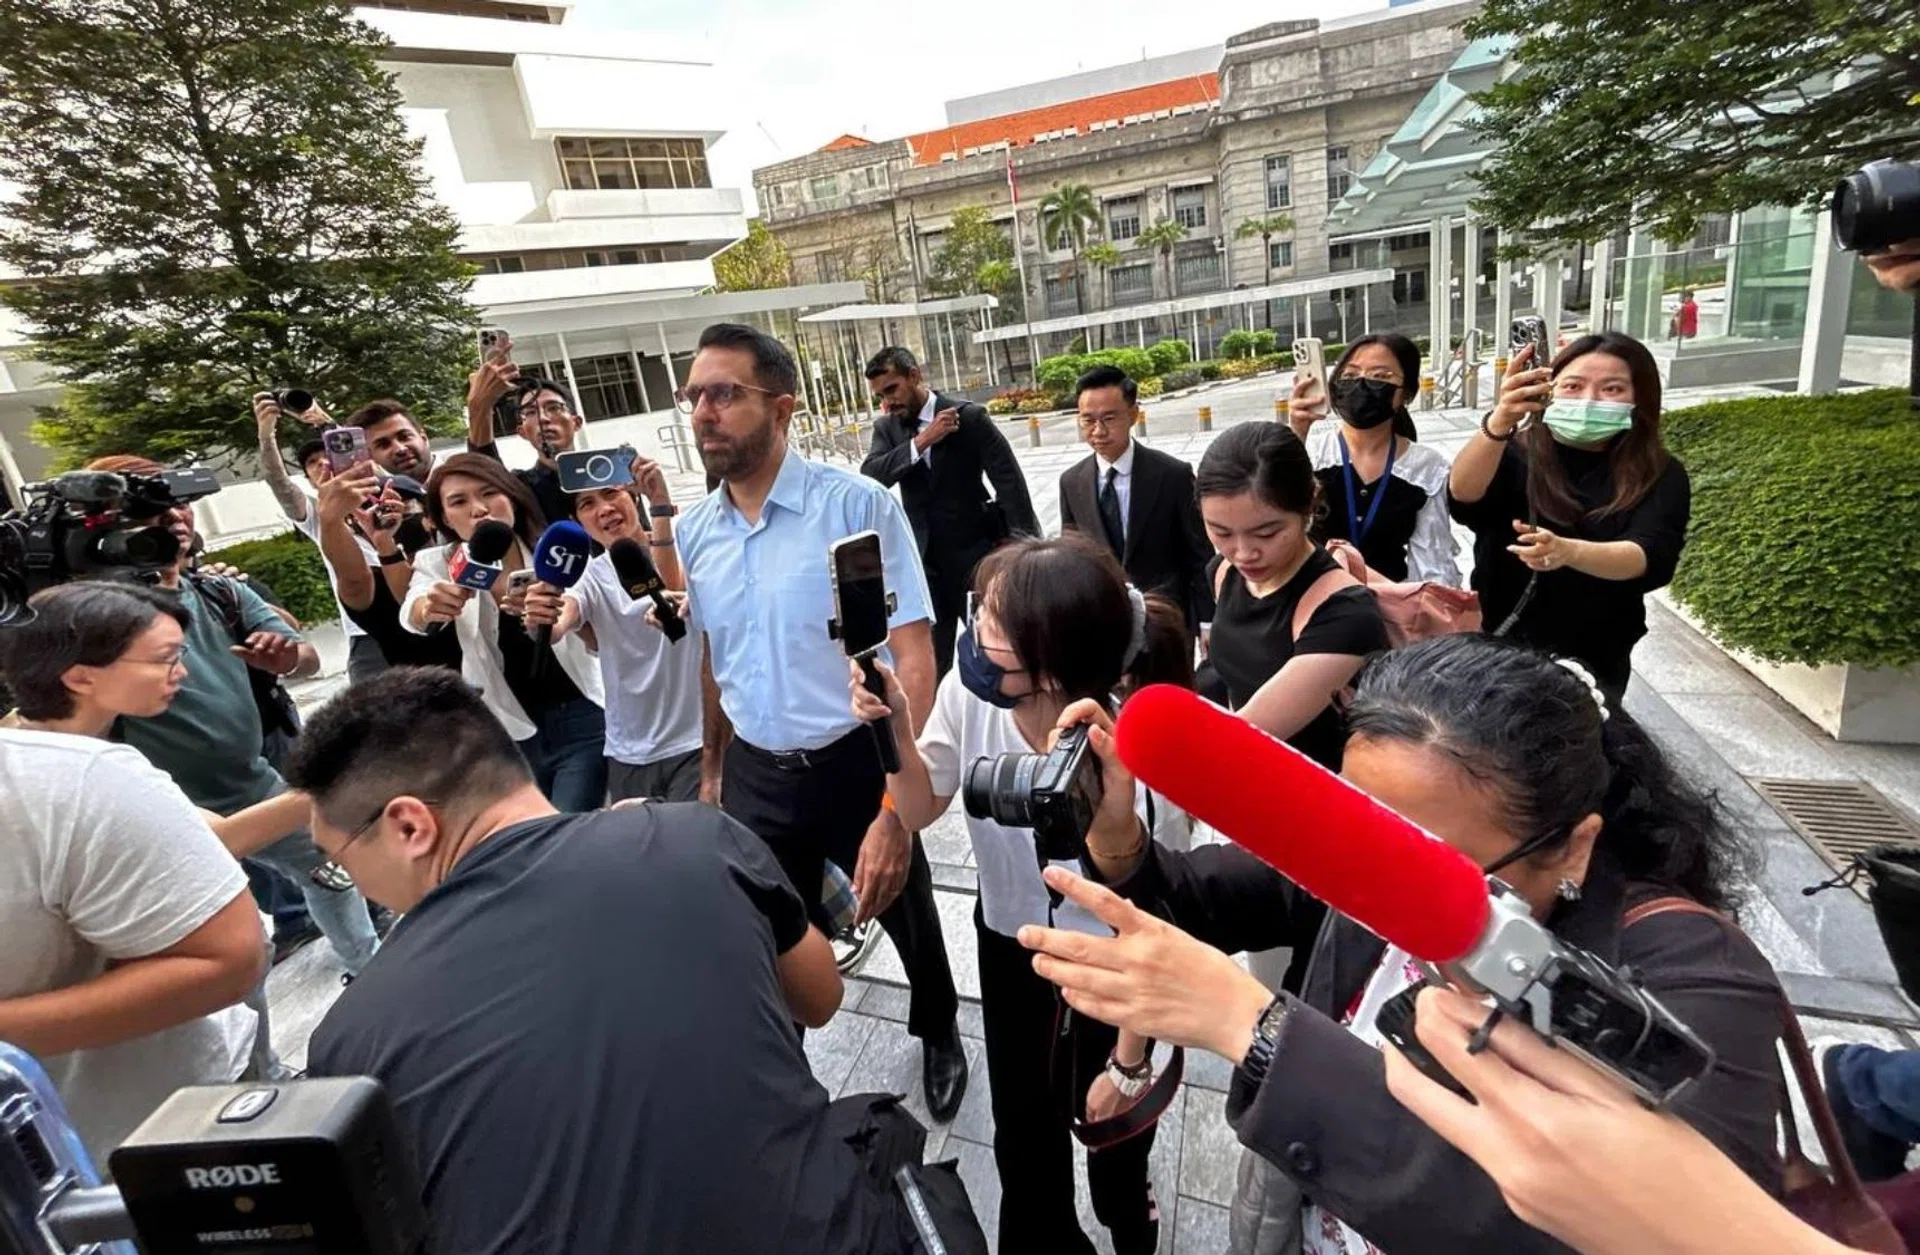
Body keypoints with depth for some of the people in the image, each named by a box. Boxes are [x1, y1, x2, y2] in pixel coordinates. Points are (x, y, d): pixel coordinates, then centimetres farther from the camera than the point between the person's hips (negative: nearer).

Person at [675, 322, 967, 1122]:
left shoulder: (859, 506, -18)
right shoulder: (692, 533, -1)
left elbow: (914, 660, -21)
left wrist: (894, 807, -26)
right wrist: (712, 771, 18)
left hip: (856, 767, -3)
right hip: (755, 777, 4)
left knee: (906, 920, 22)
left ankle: (939, 1034, 54)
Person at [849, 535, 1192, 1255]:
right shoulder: (969, 691, -25)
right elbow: (920, 810, -7)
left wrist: (1131, 1057, -8)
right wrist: (895, 728, -27)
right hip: (1006, 944, 4)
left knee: (1112, 1136, 23)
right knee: (1022, 1135, 25)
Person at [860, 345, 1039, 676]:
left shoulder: (970, 417, -8)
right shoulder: (886, 428, 4)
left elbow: (1010, 482, -10)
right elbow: (869, 478, -12)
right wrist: (921, 441, -21)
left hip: (976, 554, -3)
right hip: (925, 560, 3)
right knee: (932, 660, 10)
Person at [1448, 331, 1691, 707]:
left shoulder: (1660, 477, -4)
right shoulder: (1516, 453, -6)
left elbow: (1652, 559, -22)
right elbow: (1463, 500, -27)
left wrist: (1569, 551, -42)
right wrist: (1499, 423, -44)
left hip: (1591, 666, 1)